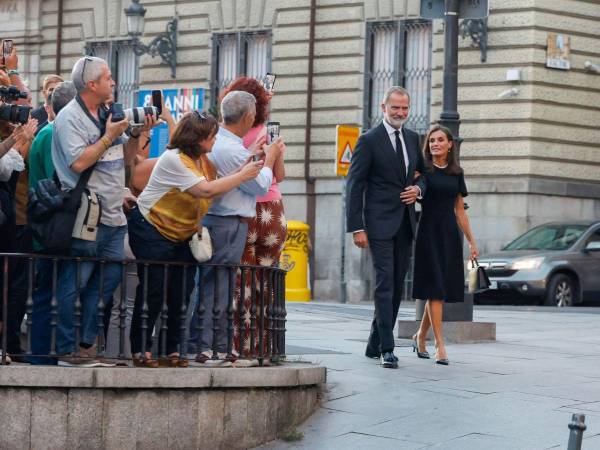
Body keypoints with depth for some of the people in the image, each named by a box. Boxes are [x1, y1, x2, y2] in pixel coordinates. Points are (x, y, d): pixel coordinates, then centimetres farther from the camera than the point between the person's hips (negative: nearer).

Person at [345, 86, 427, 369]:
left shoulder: (412, 138, 12)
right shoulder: (369, 140, -6)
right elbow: (354, 186, -7)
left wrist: (419, 188, -1)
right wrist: (356, 228, -13)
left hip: (405, 222, 6)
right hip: (380, 223, -6)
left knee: (397, 285, 8)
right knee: (385, 283, -12)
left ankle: (375, 345, 18)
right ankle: (387, 349, -12)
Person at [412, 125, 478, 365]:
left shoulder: (456, 173, 12)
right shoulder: (422, 170, -1)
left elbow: (460, 210, 15)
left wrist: (471, 242, 14)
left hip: (450, 234, 5)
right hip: (429, 233, -4)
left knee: (440, 291, 7)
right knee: (435, 290, -8)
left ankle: (420, 336, 25)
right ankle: (440, 345, -6)